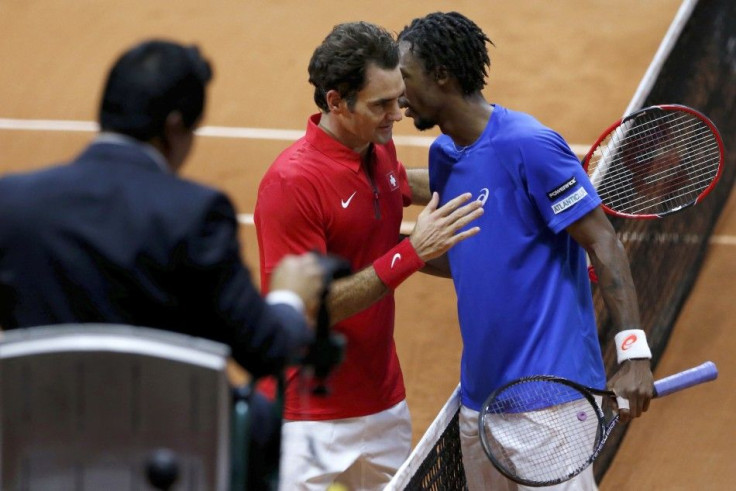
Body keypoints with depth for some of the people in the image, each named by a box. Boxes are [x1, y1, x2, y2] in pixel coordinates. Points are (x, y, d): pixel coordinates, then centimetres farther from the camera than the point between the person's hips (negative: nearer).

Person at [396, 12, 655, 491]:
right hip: (480, 394, 8)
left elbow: (604, 244, -15)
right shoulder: (443, 155, 11)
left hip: (549, 393, -8)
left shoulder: (528, 145, -14)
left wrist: (633, 350, -21)